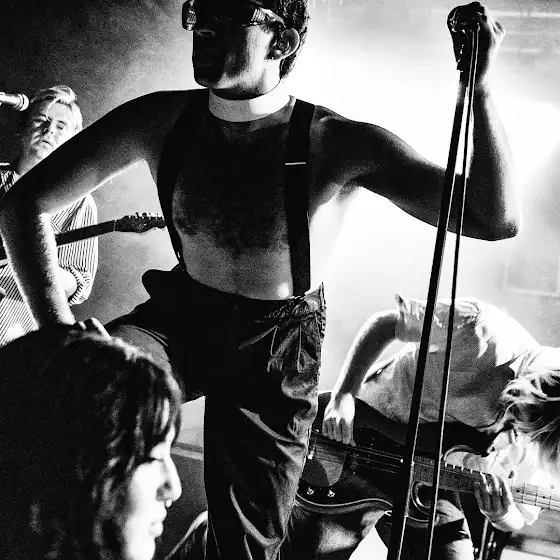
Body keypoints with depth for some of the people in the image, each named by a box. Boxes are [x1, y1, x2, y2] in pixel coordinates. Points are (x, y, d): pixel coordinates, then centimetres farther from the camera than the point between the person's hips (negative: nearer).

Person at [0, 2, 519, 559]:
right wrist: (56, 325, -18)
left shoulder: (338, 143, -22)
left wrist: (478, 85, -36)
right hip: (178, 318, 2)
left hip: (276, 349, -1)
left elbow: (496, 220, -26)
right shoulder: (159, 122, -14)